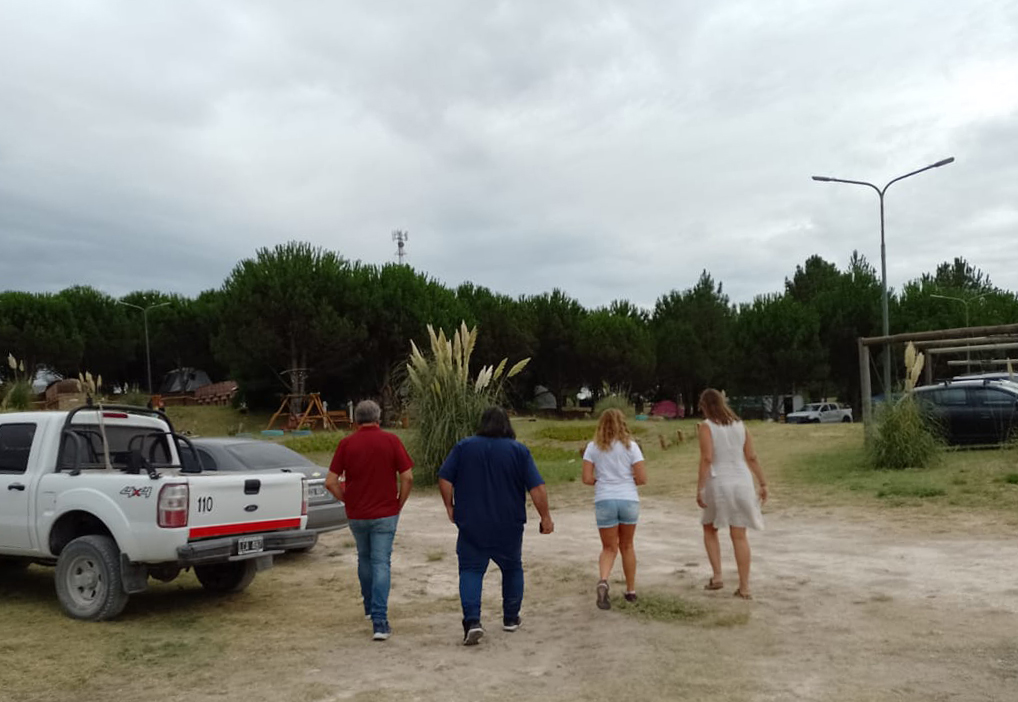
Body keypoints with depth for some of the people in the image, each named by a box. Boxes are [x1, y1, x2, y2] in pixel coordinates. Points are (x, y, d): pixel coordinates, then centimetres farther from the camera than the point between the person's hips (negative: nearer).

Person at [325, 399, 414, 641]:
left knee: (364, 558, 23)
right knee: (381, 563, 0)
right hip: (385, 513, -2)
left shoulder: (346, 443, -3)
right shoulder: (391, 441, -7)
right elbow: (407, 477, -11)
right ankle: (379, 622, -9)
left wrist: (347, 500, 8)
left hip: (356, 514, 2)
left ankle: (370, 607, 38)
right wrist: (399, 504, 2)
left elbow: (331, 482, -5)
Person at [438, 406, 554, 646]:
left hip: (471, 525, 0)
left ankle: (472, 620, -13)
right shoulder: (519, 450, -4)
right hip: (509, 527, 1)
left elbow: (444, 479, -2)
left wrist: (450, 506, 8)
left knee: (470, 570, 3)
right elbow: (537, 487, -8)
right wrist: (545, 517, -2)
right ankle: (511, 618, 27)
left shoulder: (464, 447, 0)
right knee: (512, 569, 19)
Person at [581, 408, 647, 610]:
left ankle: (603, 580, -18)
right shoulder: (630, 446, -1)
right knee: (627, 545, 18)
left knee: (609, 547, 10)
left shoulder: (593, 447, 1)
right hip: (629, 499, 0)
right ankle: (631, 590, 26)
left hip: (604, 500, 0)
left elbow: (587, 479, -4)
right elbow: (642, 479, -4)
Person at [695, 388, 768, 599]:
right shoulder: (739, 424, 9)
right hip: (742, 482, 4)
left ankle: (717, 576, 7)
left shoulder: (706, 426, -6)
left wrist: (699, 489, -14)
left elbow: (707, 458, -16)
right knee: (739, 536, 7)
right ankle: (744, 587, 8)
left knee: (710, 529, 18)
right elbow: (752, 457, 7)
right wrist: (763, 483, 13)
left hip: (718, 483, -4)